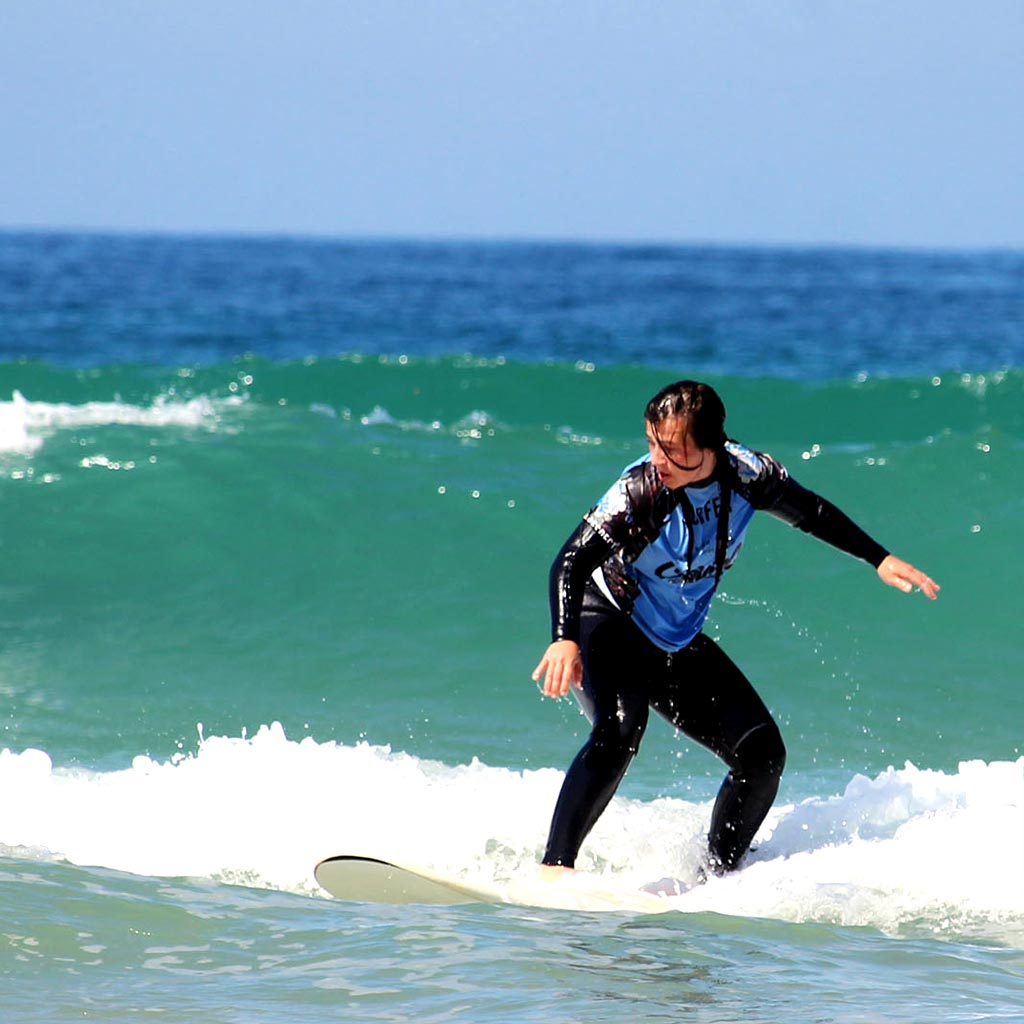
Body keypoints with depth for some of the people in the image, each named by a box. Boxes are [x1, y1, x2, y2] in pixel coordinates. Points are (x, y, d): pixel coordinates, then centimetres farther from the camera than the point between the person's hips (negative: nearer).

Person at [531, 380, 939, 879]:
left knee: (762, 753, -3)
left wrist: (881, 560, 9)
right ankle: (554, 868, -36)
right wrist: (564, 640, -51)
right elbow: (572, 561, -35)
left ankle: (715, 878, 11)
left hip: (679, 644, 6)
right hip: (608, 627, -6)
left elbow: (811, 514, 8)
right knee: (620, 727, -34)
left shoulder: (747, 474, -13)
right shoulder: (638, 491, -27)